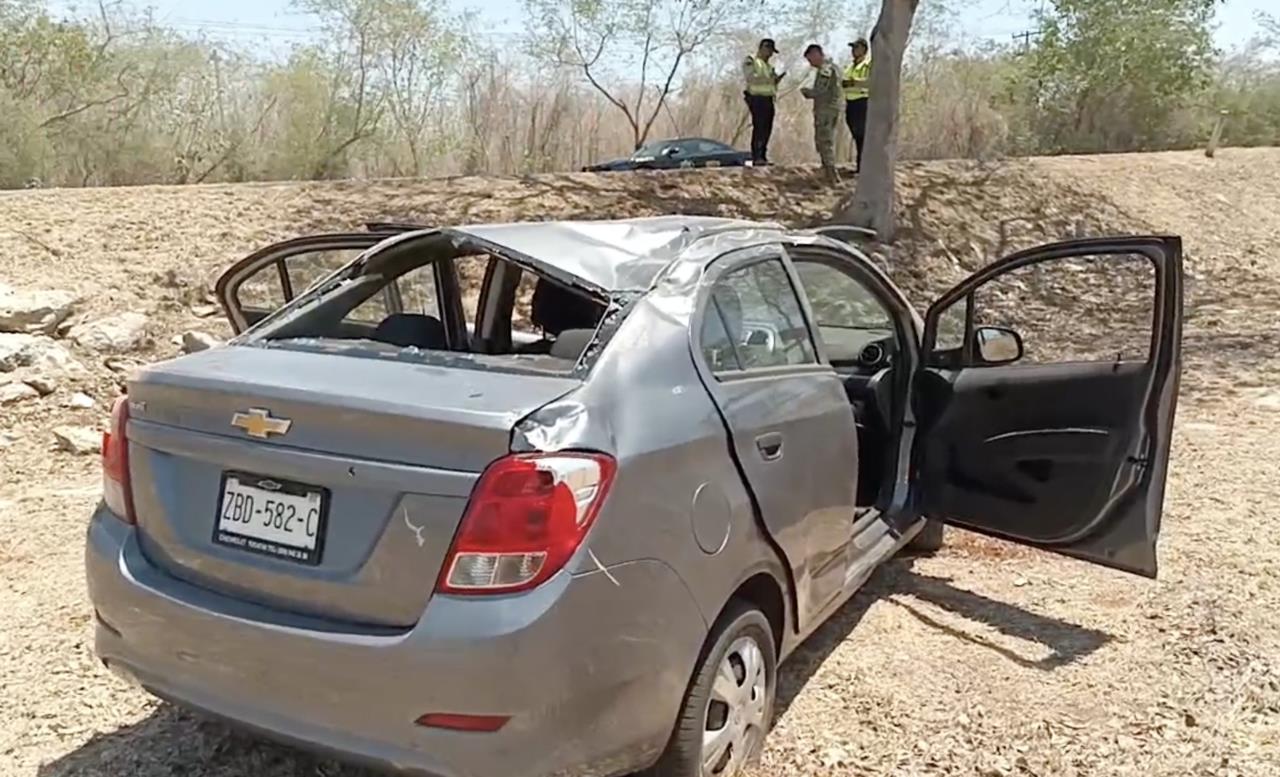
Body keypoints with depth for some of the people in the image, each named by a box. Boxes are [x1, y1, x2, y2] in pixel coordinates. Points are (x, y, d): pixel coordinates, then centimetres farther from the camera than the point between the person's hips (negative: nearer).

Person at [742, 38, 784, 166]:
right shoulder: (750, 61, -1)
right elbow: (751, 78, -17)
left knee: (767, 128, 5)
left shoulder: (767, 65, 25)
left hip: (768, 99, 9)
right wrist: (768, 78, -21)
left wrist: (776, 79, 7)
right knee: (759, 127, -15)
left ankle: (762, 156, 10)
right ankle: (756, 158, -17)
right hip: (757, 98, -9)